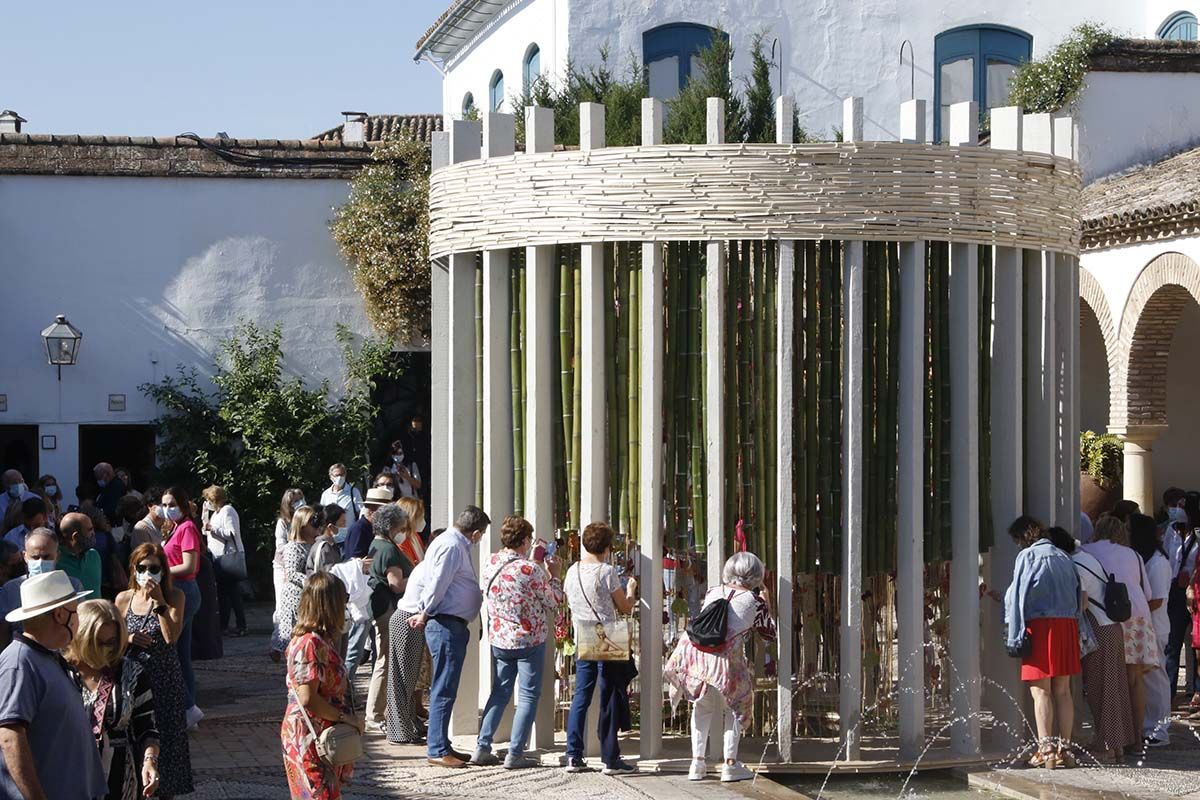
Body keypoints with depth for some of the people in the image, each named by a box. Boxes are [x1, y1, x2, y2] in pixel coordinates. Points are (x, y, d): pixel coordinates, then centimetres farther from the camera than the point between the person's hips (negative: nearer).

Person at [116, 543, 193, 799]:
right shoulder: (124, 599, 2)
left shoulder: (174, 596, -3)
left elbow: (171, 637, -16)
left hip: (165, 680, -1)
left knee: (166, 737, 5)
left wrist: (159, 601, -21)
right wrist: (128, 640, -9)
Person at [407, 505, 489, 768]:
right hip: (446, 625, -11)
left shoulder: (458, 545, 18)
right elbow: (437, 585, -19)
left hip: (453, 625, 11)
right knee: (444, 689, -7)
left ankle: (439, 744, 22)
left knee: (445, 688, 15)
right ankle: (437, 750, -4)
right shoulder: (451, 546, -16)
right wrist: (425, 615, -6)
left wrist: (424, 614, 12)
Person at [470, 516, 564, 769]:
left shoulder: (491, 563, -1)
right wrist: (554, 576, 4)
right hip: (530, 640, -6)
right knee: (528, 696, 4)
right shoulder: (531, 569, -18)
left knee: (499, 692, 17)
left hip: (499, 639, 6)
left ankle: (482, 748, 13)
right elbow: (552, 604, -8)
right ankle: (515, 754, 1)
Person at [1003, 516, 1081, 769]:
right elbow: (1077, 594, 15)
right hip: (1067, 624, 6)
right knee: (1063, 691, 9)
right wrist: (1076, 629, 14)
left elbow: (1018, 596, -7)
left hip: (1040, 625, -6)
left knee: (1041, 691, -5)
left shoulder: (1027, 556, -1)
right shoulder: (1064, 557, 18)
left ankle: (1046, 750, -9)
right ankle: (1065, 749, 9)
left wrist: (1015, 637, -7)